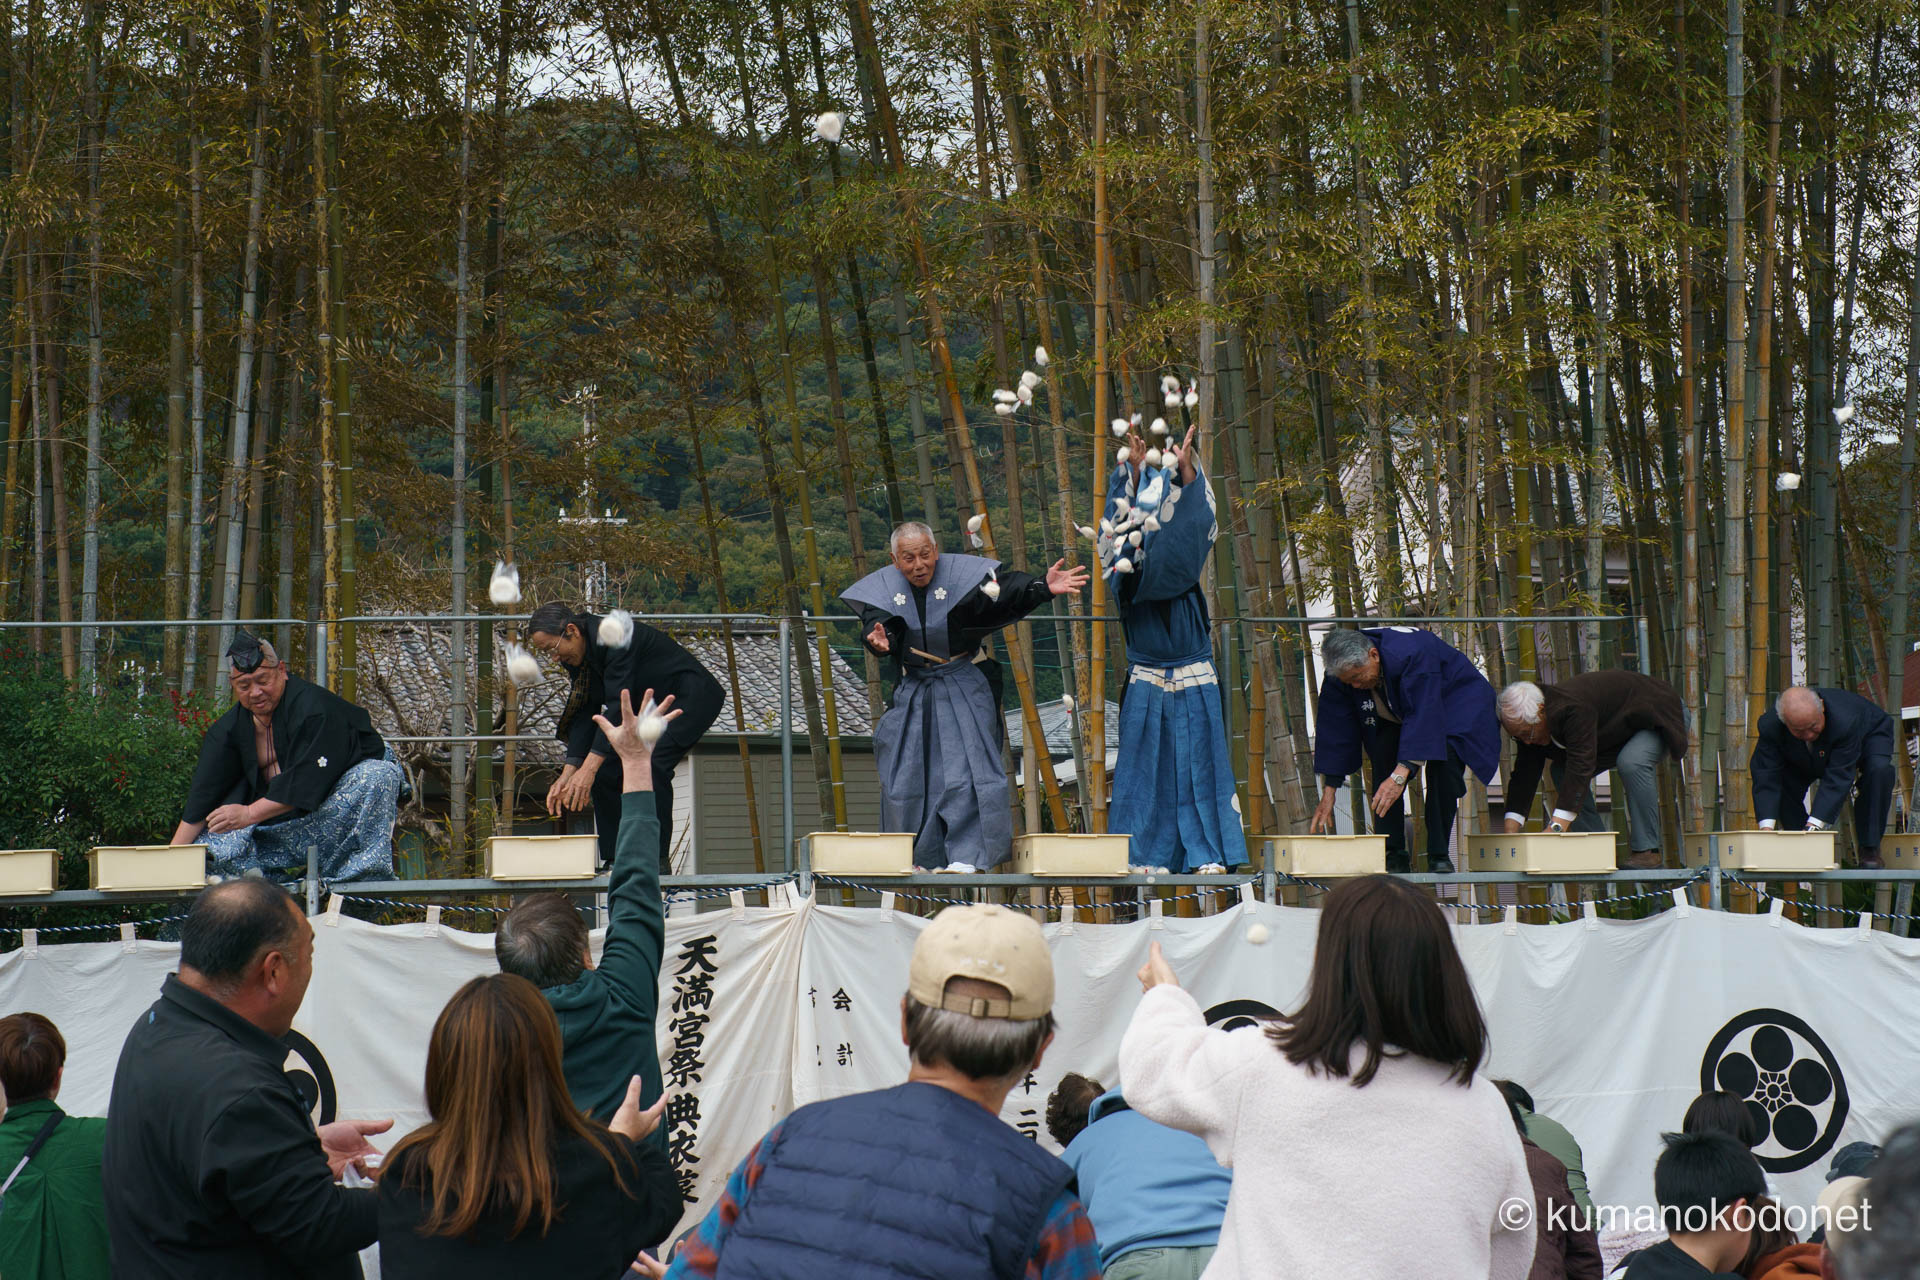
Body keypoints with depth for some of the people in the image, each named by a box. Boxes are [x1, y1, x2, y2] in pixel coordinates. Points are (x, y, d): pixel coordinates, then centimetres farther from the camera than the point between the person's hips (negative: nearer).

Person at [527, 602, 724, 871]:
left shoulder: (615, 636, -30)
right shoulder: (576, 656, -3)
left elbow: (617, 705, -35)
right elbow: (585, 713, -1)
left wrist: (588, 769, -40)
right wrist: (568, 775, -11)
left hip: (691, 697, -9)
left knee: (649, 765, -28)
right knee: (606, 772, -4)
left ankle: (657, 859, -20)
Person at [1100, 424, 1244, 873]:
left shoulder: (1187, 585, 1)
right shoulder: (1132, 587, 2)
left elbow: (1190, 531, -8)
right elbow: (1126, 525, -3)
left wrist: (1187, 472, -18)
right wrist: (1136, 473, -11)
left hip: (1194, 684, 0)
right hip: (1147, 686, 0)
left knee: (1198, 764, -1)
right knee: (1145, 766, 0)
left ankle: (1206, 853, 1)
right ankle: (1145, 853, 2)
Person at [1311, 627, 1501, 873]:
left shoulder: (1411, 653, -40)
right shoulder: (1342, 671, -22)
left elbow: (1422, 716, -44)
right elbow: (1335, 729, -17)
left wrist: (1400, 774, -52)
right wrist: (1328, 793, -19)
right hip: (1395, 717, 5)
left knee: (1443, 764, -29)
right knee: (1382, 756, -20)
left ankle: (1438, 855, -19)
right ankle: (1393, 854, -14)